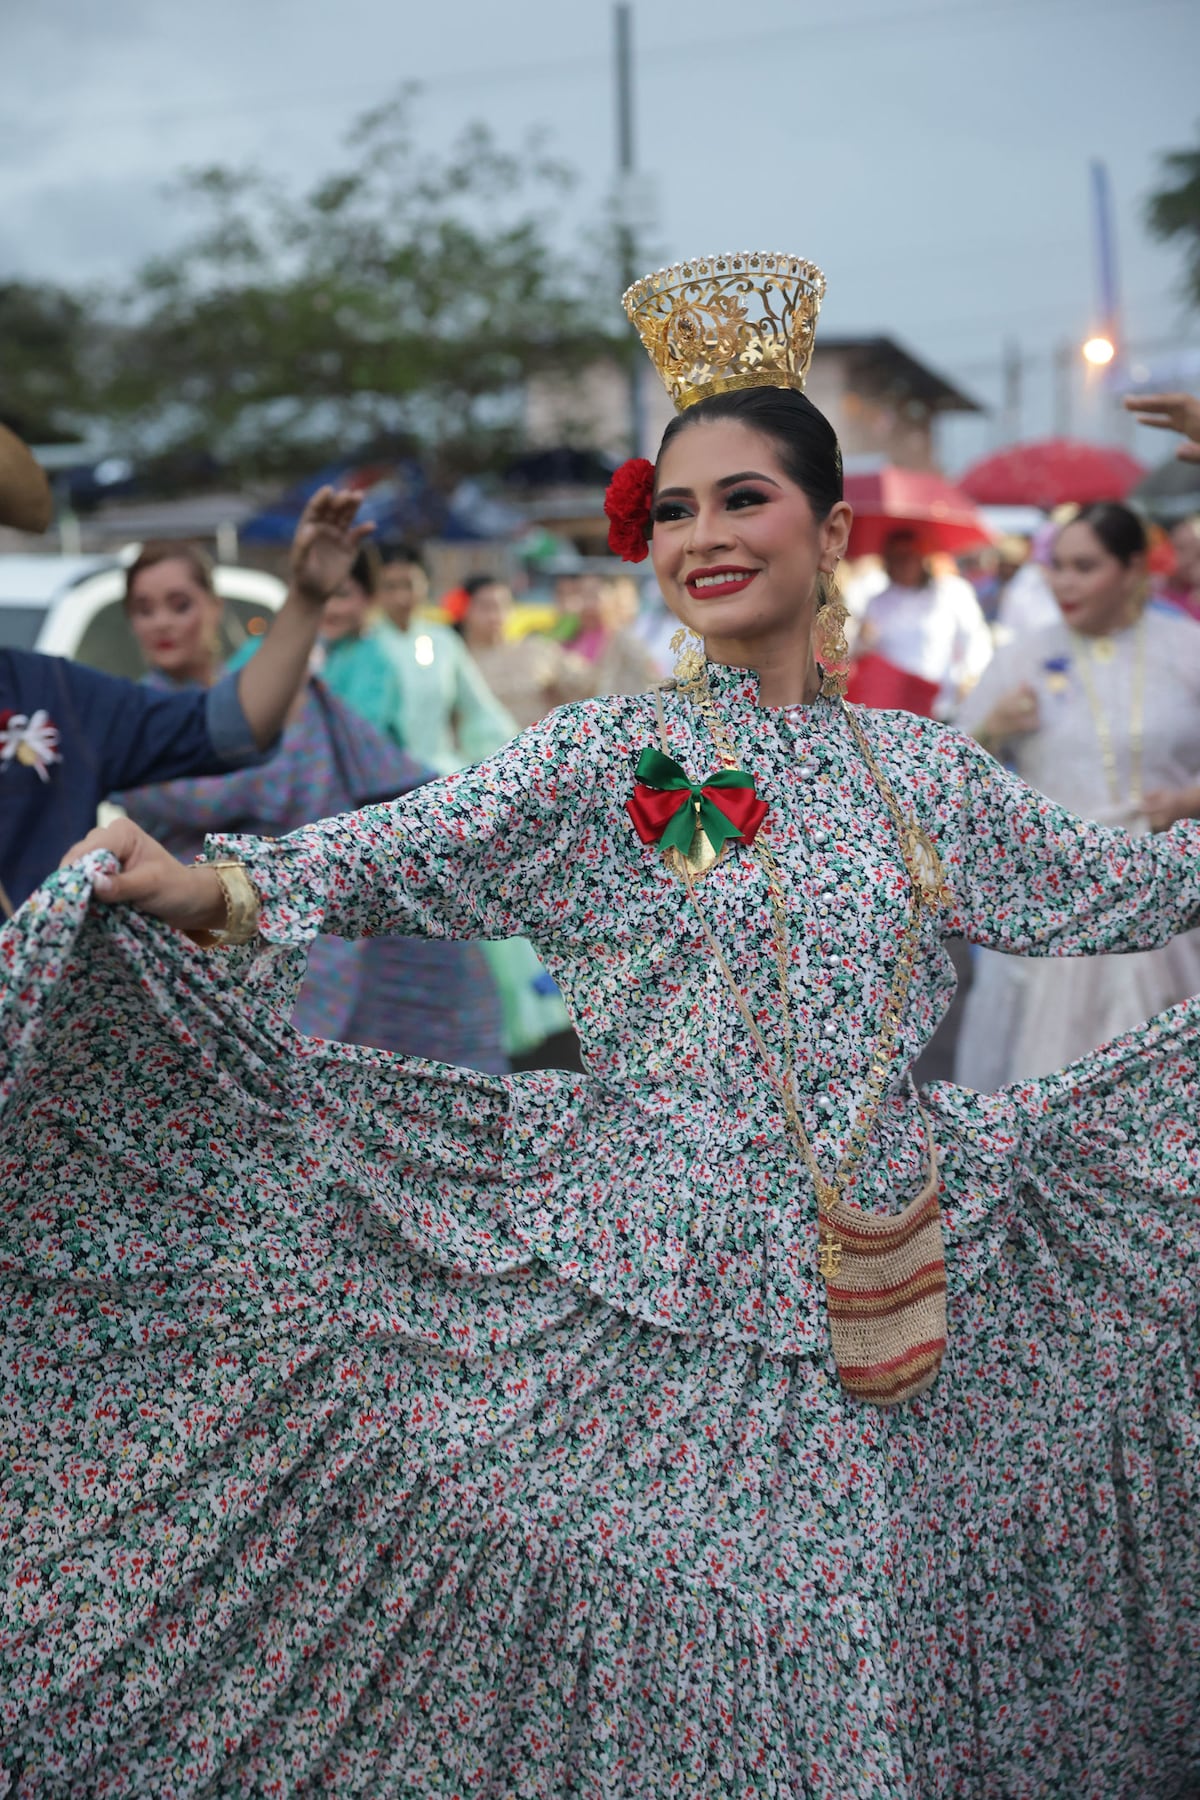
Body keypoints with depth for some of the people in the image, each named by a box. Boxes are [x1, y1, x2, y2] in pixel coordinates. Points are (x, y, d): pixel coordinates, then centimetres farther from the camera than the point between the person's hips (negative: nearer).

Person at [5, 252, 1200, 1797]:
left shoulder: (923, 770, 7)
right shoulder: (600, 761, -4)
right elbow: (398, 856, -16)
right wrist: (205, 887, -32)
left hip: (883, 1329, 3)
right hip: (655, 1308, -3)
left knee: (873, 1665, 13)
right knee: (652, 1670, 5)